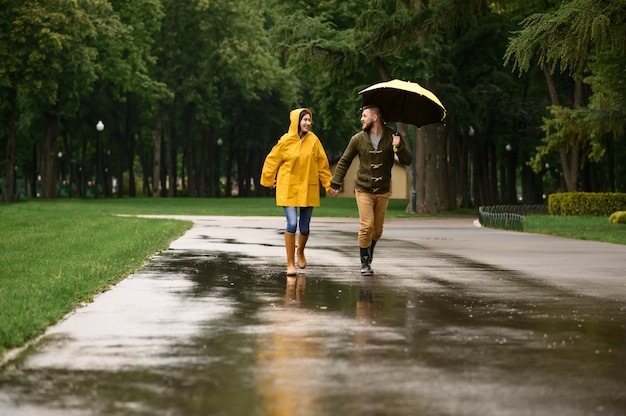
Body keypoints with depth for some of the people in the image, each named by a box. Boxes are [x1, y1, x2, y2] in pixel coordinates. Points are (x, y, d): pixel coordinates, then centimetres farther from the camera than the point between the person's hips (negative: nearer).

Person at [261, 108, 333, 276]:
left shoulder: (313, 140, 0)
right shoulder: (286, 141, -6)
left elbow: (322, 164, 6)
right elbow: (272, 160, 5)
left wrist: (328, 184, 8)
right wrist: (268, 180, 13)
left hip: (308, 189, 3)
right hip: (288, 188, -3)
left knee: (304, 227, 7)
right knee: (292, 224, -14)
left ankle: (300, 251, 40)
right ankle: (290, 263, -4)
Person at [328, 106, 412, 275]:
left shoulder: (392, 137, -5)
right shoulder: (358, 139, -4)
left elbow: (407, 161, -10)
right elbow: (344, 161, 8)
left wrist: (399, 147, -28)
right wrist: (336, 183, 7)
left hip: (382, 192, 1)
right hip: (363, 190, -1)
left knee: (377, 230, 7)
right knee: (367, 226, -13)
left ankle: (368, 257, 30)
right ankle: (365, 264, -3)